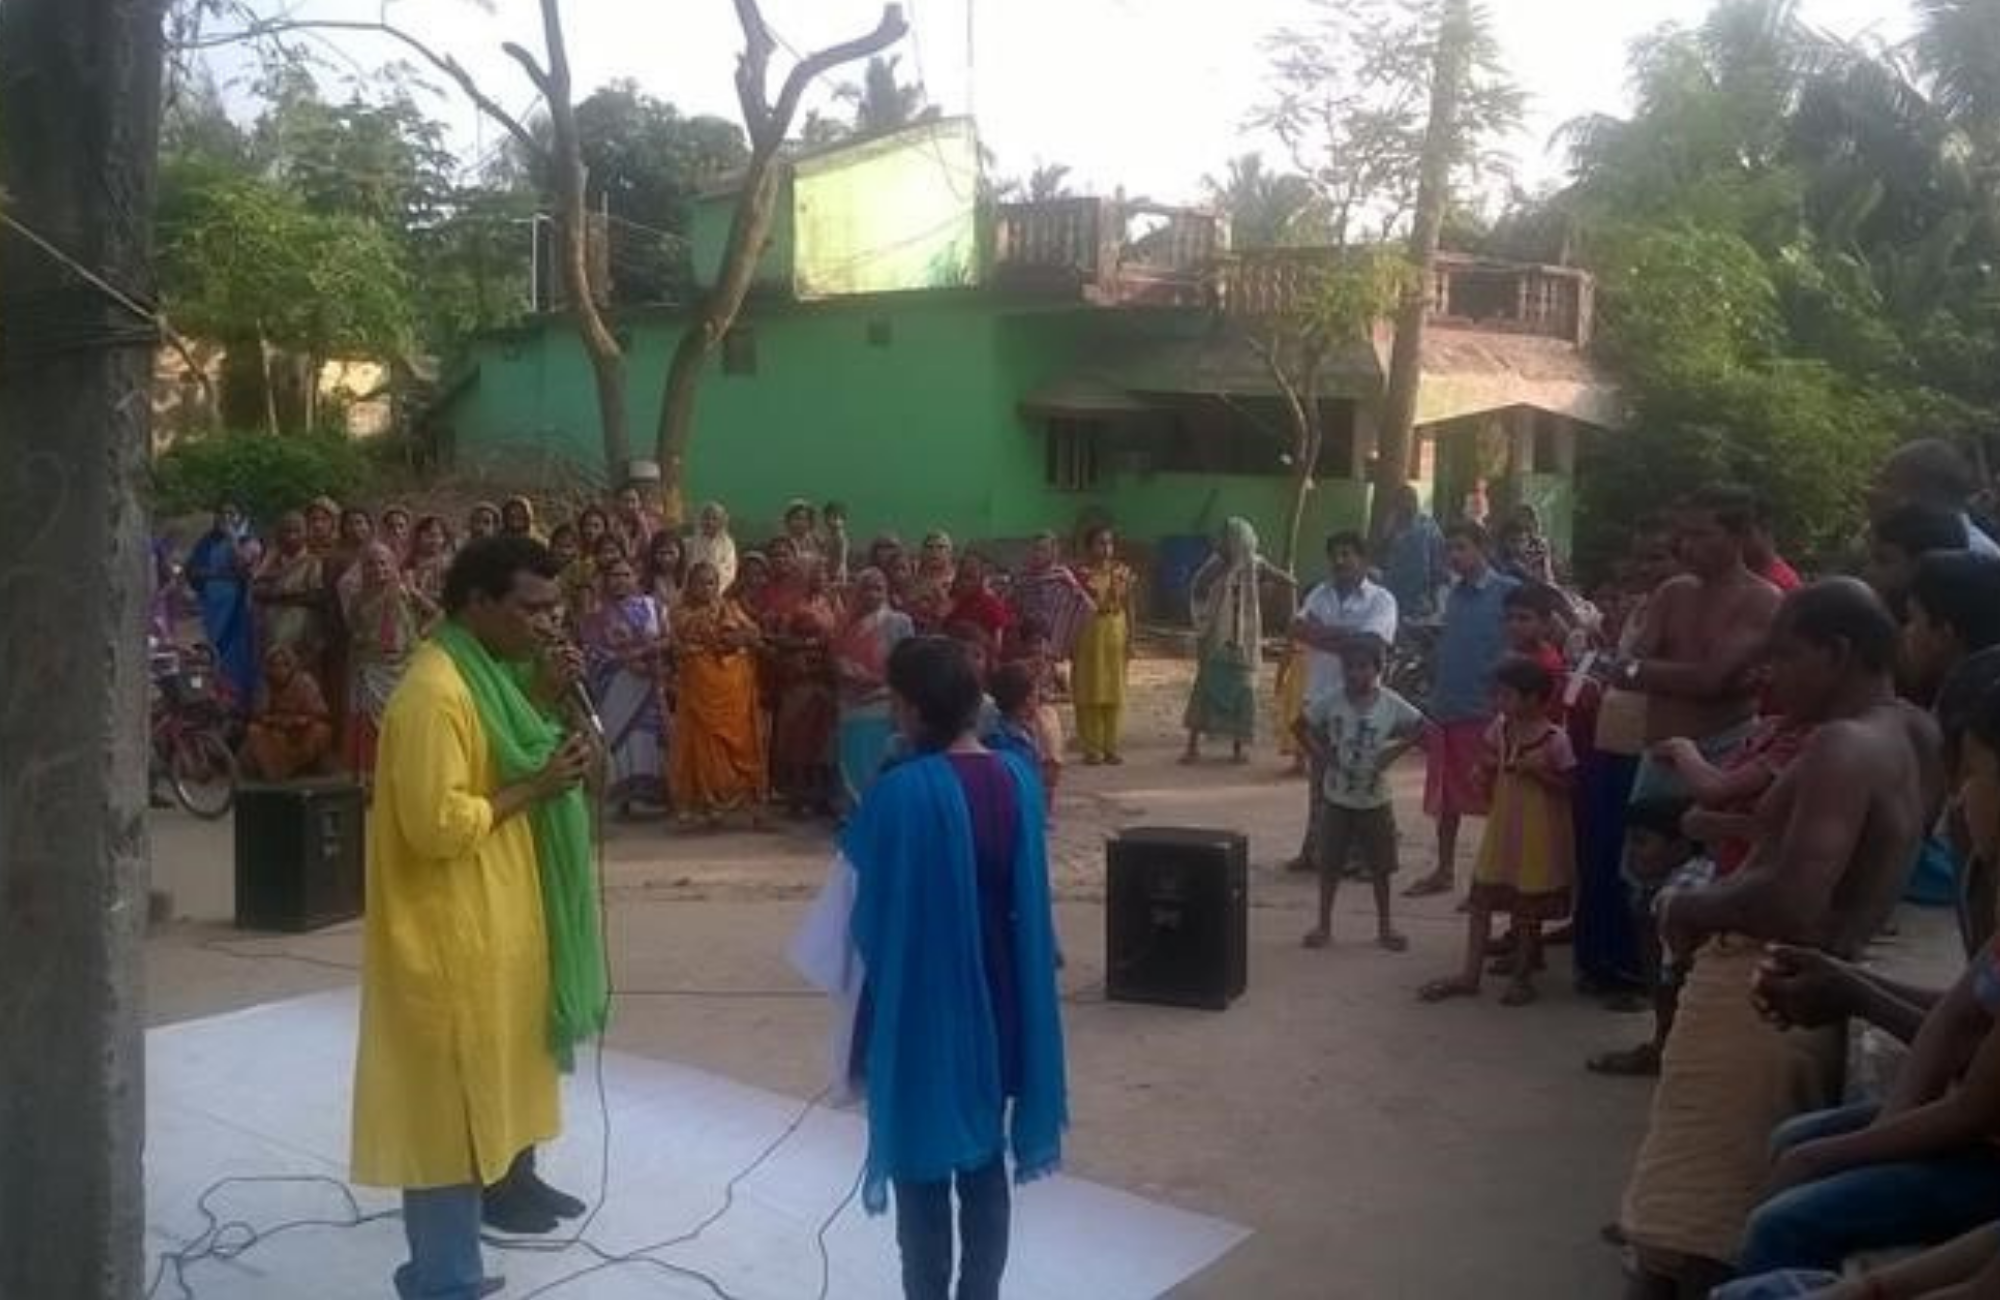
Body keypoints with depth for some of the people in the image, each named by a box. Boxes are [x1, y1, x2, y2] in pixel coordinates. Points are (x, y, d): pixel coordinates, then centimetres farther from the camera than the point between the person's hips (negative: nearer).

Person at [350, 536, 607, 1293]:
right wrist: (536, 786, -21)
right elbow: (438, 825, -26)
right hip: (454, 929, -10)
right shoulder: (436, 692, -22)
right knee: (450, 1094, 0)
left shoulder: (491, 670, 7)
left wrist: (542, 706, 1)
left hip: (503, 915, 10)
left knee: (501, 1064, 25)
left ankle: (511, 1177, 44)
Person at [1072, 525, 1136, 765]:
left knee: (1115, 690, 5)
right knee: (1090, 691, 1)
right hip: (1089, 633, -2)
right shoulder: (1082, 573, -4)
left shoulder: (1122, 571, 4)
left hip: (1116, 632, 2)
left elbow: (1128, 607, 7)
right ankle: (1092, 748, 8)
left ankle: (1113, 746, 13)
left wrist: (1130, 638, 3)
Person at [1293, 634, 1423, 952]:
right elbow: (1300, 725, 2)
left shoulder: (1391, 704, -11)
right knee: (1330, 864, 7)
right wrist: (1318, 753, -8)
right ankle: (1324, 925, 18)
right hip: (1336, 798, 0)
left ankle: (1385, 925, 25)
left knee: (1380, 866, 10)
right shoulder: (1330, 702, -11)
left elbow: (1420, 727, 2)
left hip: (1376, 800, 0)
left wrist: (1394, 752, -9)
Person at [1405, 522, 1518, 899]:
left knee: (1492, 797, 1)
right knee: (1445, 796, 13)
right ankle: (1444, 871, 25)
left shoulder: (1507, 592, -8)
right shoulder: (1453, 593, 12)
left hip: (1486, 709, -7)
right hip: (1446, 708, 7)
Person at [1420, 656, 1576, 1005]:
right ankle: (1470, 974, 12)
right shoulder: (1499, 729, 3)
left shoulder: (1555, 739, -15)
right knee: (1481, 898, 5)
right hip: (1501, 824, 6)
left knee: (1527, 905, 6)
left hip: (1538, 830, -6)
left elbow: (1569, 786, -12)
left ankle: (1522, 976, 21)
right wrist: (1486, 769, -2)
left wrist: (1537, 772, -22)